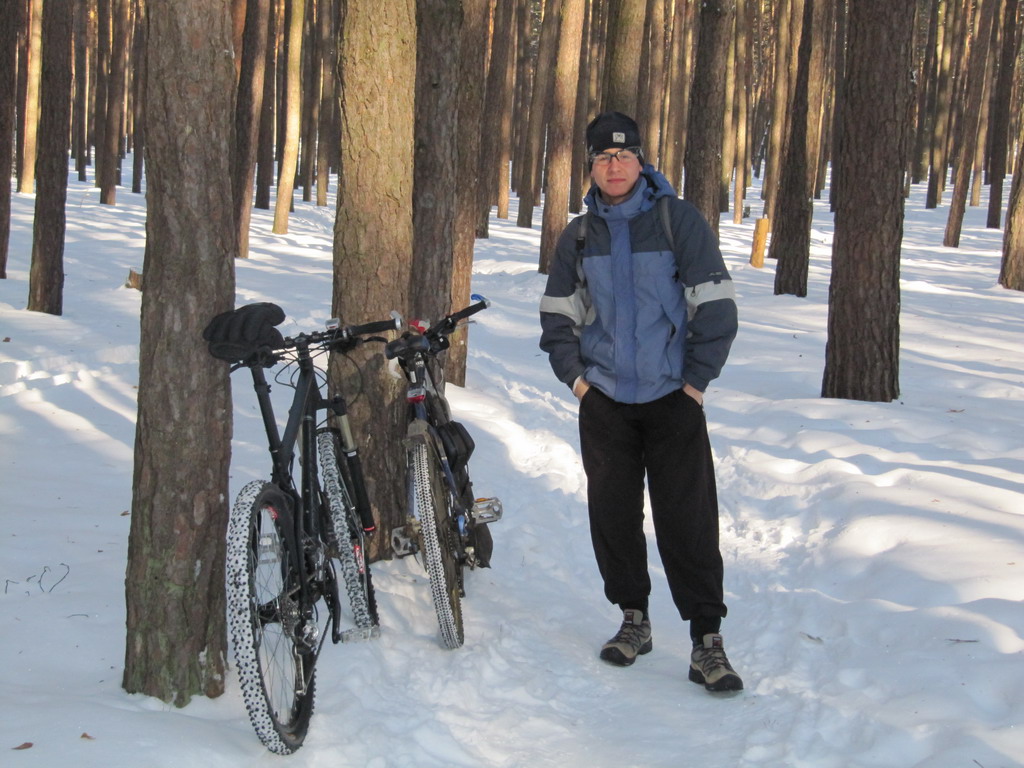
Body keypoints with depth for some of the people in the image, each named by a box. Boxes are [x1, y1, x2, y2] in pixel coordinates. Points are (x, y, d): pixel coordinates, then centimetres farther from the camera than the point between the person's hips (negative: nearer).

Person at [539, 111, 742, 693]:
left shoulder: (680, 221, -4)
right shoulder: (579, 236, 9)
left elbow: (717, 307, -5)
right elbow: (557, 315, 17)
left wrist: (696, 381, -7)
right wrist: (576, 376, 5)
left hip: (673, 399, -4)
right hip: (604, 402, 4)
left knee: (688, 520, -6)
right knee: (613, 514, 7)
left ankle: (708, 642, -1)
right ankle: (634, 620, 22)